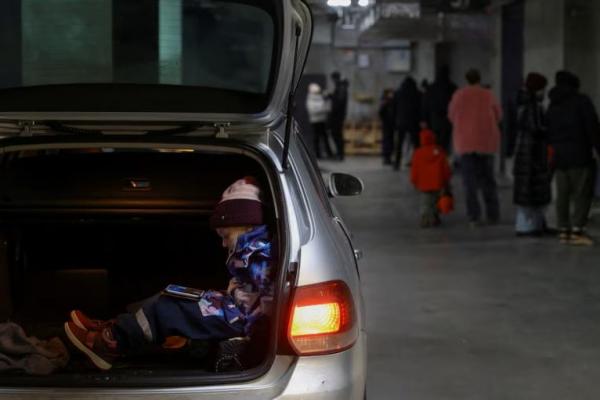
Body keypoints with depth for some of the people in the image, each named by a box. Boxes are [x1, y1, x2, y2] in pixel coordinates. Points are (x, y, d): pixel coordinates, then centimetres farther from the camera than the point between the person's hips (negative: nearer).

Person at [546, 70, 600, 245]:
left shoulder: (552, 106, 13)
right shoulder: (582, 101, -5)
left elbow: (549, 134, 15)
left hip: (559, 157, 6)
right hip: (580, 155, -6)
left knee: (563, 195, 8)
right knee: (582, 194, -5)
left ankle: (563, 231, 6)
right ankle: (577, 231, -13)